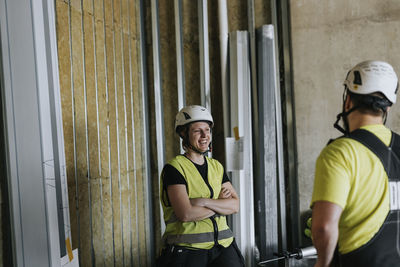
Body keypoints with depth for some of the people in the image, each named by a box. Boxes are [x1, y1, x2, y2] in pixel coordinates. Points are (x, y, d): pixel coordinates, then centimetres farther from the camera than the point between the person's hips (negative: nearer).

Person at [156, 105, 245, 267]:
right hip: (187, 248, -4)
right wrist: (220, 203, -5)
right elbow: (186, 214, -17)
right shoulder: (174, 167, -7)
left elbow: (235, 205, 2)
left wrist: (204, 201, -13)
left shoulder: (217, 167, 11)